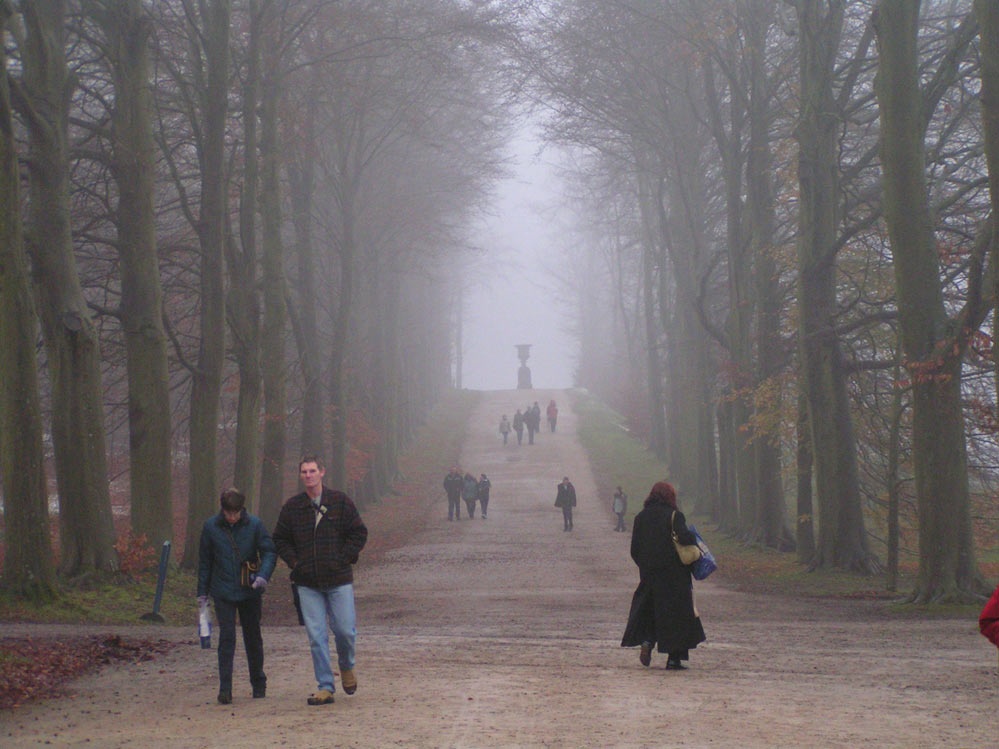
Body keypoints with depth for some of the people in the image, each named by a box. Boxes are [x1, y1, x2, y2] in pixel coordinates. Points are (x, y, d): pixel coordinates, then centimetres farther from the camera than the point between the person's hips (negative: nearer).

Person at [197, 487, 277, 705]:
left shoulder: (254, 525, -4)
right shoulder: (211, 527, -1)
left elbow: (269, 552, -3)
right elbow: (204, 561, 8)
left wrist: (263, 575, -22)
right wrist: (202, 592, 9)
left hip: (250, 591, 1)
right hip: (223, 593, -1)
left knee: (253, 638, 12)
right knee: (227, 638, -10)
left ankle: (258, 684, 27)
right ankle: (225, 689, -9)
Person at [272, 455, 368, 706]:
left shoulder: (340, 502, 2)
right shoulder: (292, 507, 6)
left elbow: (359, 533, 5)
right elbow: (280, 540, 14)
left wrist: (343, 559, -5)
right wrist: (295, 562, 1)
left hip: (339, 580, -1)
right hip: (307, 583, 1)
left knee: (345, 630, -3)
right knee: (316, 636, -1)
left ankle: (347, 667, 28)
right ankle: (325, 687, 4)